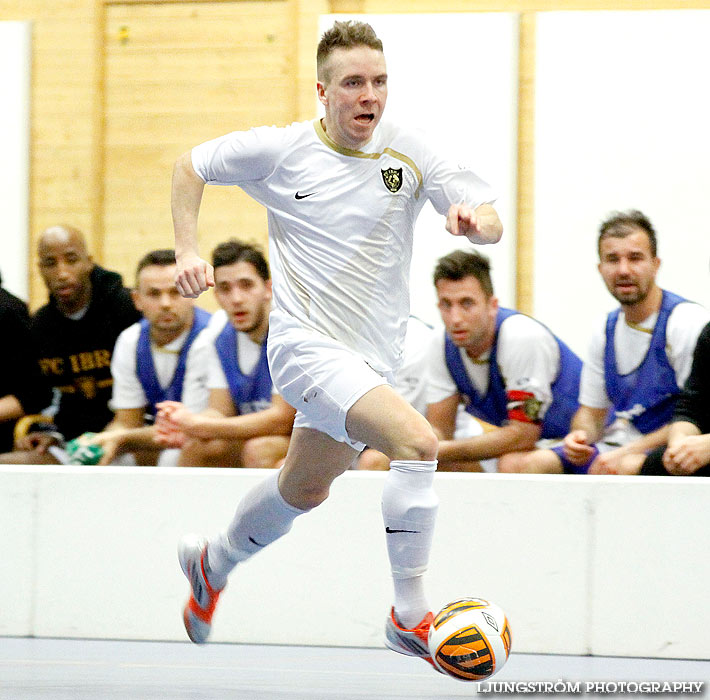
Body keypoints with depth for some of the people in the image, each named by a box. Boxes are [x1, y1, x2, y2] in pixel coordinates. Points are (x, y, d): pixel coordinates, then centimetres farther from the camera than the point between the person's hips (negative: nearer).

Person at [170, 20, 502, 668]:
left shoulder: (408, 152, -2)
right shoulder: (279, 150, -7)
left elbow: (490, 221, -7)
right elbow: (192, 166, 9)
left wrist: (477, 218, -30)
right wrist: (188, 251, -2)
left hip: (373, 359, 6)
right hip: (307, 345, -6)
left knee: (303, 490, 24)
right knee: (418, 440, -27)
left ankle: (213, 565, 53)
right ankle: (410, 615, -20)